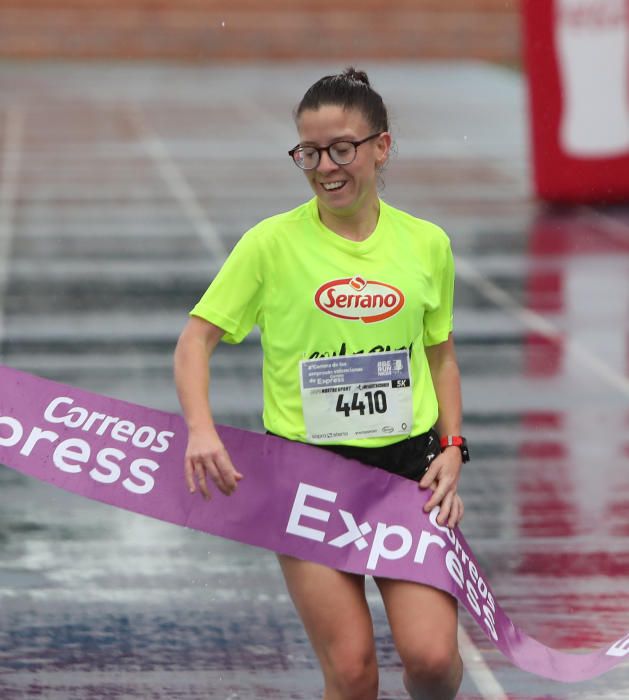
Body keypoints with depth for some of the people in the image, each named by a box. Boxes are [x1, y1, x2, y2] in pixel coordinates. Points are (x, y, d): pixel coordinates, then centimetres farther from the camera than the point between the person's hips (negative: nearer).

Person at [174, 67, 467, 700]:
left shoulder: (426, 244, 4)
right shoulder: (272, 242, -4)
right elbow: (197, 337, -1)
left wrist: (452, 450, 5)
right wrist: (201, 428, -17)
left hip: (409, 464, 2)